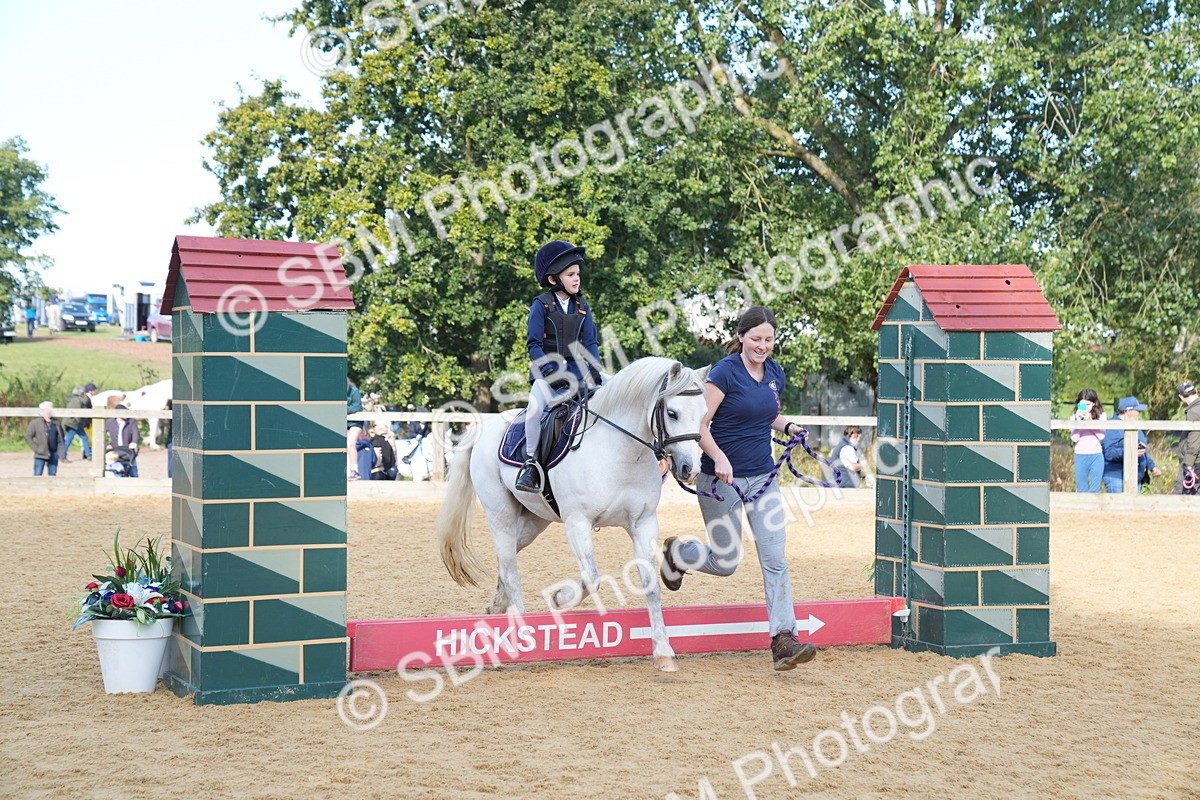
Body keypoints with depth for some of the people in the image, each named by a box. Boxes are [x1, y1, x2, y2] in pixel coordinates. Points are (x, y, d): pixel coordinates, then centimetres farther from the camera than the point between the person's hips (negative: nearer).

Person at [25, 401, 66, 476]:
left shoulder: (57, 423, 9)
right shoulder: (35, 423, -3)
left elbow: (62, 436, 19)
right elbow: (28, 437, -3)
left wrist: (60, 450, 7)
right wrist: (36, 448, -11)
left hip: (54, 455, 4)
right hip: (41, 455, -4)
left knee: (52, 475, 7)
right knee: (37, 475, -4)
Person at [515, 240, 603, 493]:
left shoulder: (582, 307, 8)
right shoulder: (542, 305, -5)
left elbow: (591, 342, 7)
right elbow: (534, 344, -9)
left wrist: (594, 368, -11)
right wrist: (551, 371, -21)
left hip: (576, 369, 5)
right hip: (547, 371, -5)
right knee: (536, 405, -32)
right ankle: (530, 462, -20)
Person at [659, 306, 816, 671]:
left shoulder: (775, 373, 6)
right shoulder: (724, 372, -14)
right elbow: (699, 425, -16)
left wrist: (788, 427, 3)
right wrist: (719, 458, -31)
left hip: (763, 477, 5)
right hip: (722, 478, -5)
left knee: (776, 559, -5)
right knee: (725, 562, 3)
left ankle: (783, 640, -7)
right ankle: (676, 553, 35)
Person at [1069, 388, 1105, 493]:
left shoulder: (1100, 415, 0)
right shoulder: (1075, 417, 1)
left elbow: (1102, 436, -9)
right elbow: (1074, 438, -7)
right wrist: (1078, 421, -15)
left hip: (1096, 455, -1)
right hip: (1080, 456, 1)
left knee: (1095, 490, 5)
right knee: (1081, 490, 6)